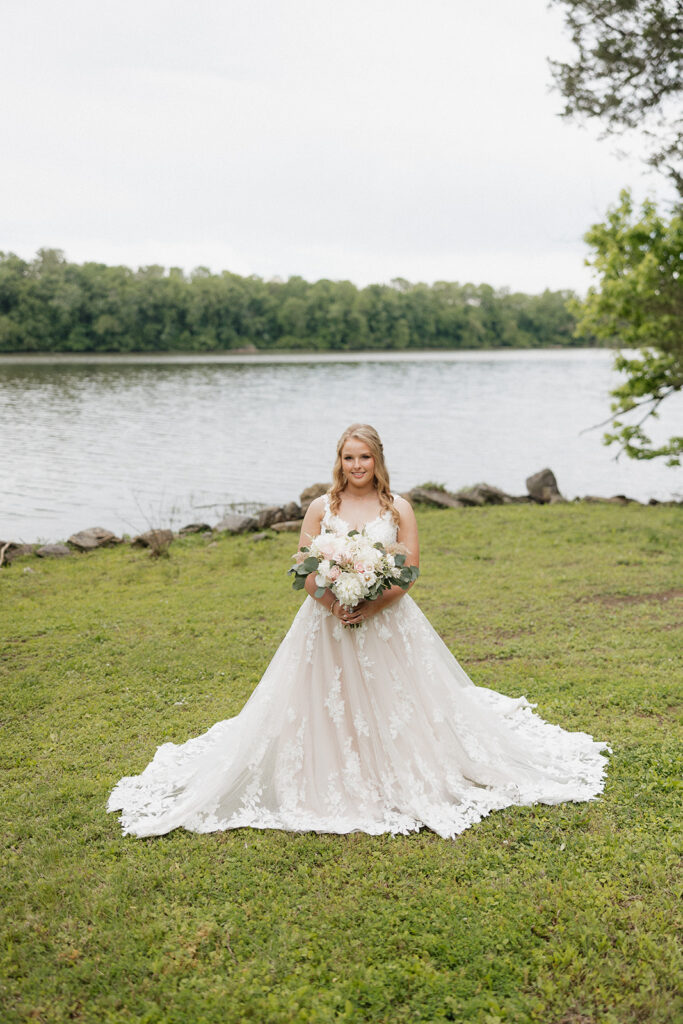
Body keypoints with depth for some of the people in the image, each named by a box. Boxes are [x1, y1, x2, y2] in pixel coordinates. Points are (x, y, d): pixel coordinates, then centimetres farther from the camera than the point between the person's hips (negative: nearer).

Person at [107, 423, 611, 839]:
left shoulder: (398, 509, 2)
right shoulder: (321, 508, 3)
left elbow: (409, 571, -3)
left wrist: (372, 606, -17)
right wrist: (334, 604, -16)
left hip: (387, 624, 0)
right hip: (328, 624, 1)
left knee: (395, 705, 4)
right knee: (328, 707, 2)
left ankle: (400, 782, 21)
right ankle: (333, 787, 16)